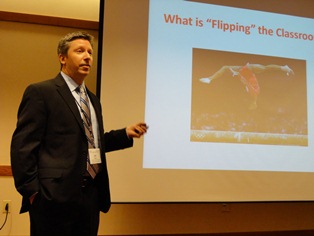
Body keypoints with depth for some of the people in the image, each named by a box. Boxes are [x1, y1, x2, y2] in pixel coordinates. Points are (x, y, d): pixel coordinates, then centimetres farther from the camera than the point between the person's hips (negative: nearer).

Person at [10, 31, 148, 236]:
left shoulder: (93, 100, 19)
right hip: (55, 195, -7)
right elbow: (23, 145, -10)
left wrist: (126, 134, 11)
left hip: (91, 195, 7)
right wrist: (31, 191, -13)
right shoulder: (40, 92, -5)